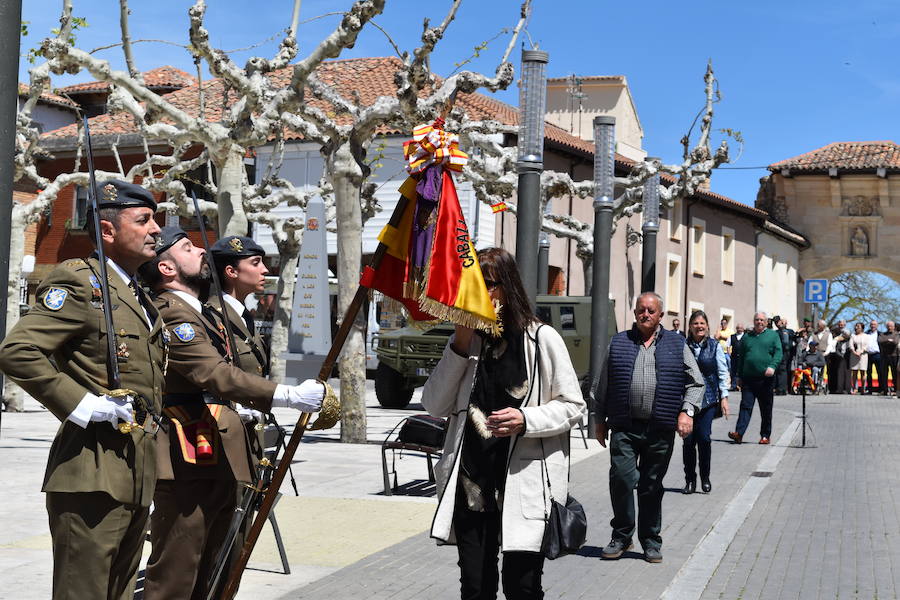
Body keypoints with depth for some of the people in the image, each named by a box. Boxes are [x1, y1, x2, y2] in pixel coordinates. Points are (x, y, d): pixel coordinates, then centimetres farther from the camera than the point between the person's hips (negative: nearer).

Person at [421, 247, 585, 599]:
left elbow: (573, 407, 0)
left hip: (524, 485, -4)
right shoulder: (466, 340, 12)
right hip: (471, 483, 4)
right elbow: (435, 405, 4)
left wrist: (526, 420, -18)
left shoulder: (541, 339, -2)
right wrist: (461, 344, -4)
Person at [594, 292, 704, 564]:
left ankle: (651, 541, 20)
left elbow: (696, 382, 10)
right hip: (624, 427, 0)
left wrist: (687, 411, -4)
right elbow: (603, 387, 14)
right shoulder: (618, 343, 11)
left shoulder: (676, 345, 10)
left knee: (652, 486, 7)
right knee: (621, 478, -11)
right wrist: (600, 421, 12)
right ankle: (621, 536, 6)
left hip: (660, 431, 0)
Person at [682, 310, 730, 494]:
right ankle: (690, 479, 12)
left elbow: (723, 373, 6)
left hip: (708, 398, 0)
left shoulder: (715, 347, 5)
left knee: (704, 437, -7)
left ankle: (705, 478, 9)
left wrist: (724, 397, 1)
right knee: (688, 439, -2)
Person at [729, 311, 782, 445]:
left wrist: (772, 366, -20)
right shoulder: (747, 337, 14)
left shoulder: (773, 335, 7)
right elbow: (741, 358, 17)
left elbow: (778, 353, -2)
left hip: (765, 378, -1)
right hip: (748, 378, 1)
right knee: (745, 406, -8)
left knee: (766, 409, 7)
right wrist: (740, 376, 14)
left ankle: (765, 435, 16)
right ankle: (739, 433, -17)